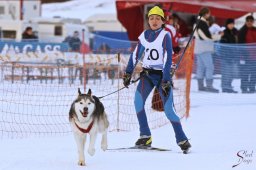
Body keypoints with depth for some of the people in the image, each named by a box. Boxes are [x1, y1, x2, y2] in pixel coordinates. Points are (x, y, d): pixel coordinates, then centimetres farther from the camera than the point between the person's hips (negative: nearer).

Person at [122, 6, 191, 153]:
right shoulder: (144, 35, 5)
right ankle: (145, 136, -13)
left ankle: (182, 139, 2)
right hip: (147, 74, 4)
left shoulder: (165, 36, -9)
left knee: (169, 109, -10)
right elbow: (136, 55, 12)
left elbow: (168, 59, -15)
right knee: (138, 100, -19)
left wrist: (166, 81, -21)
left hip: (162, 74, -4)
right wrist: (128, 73, 6)